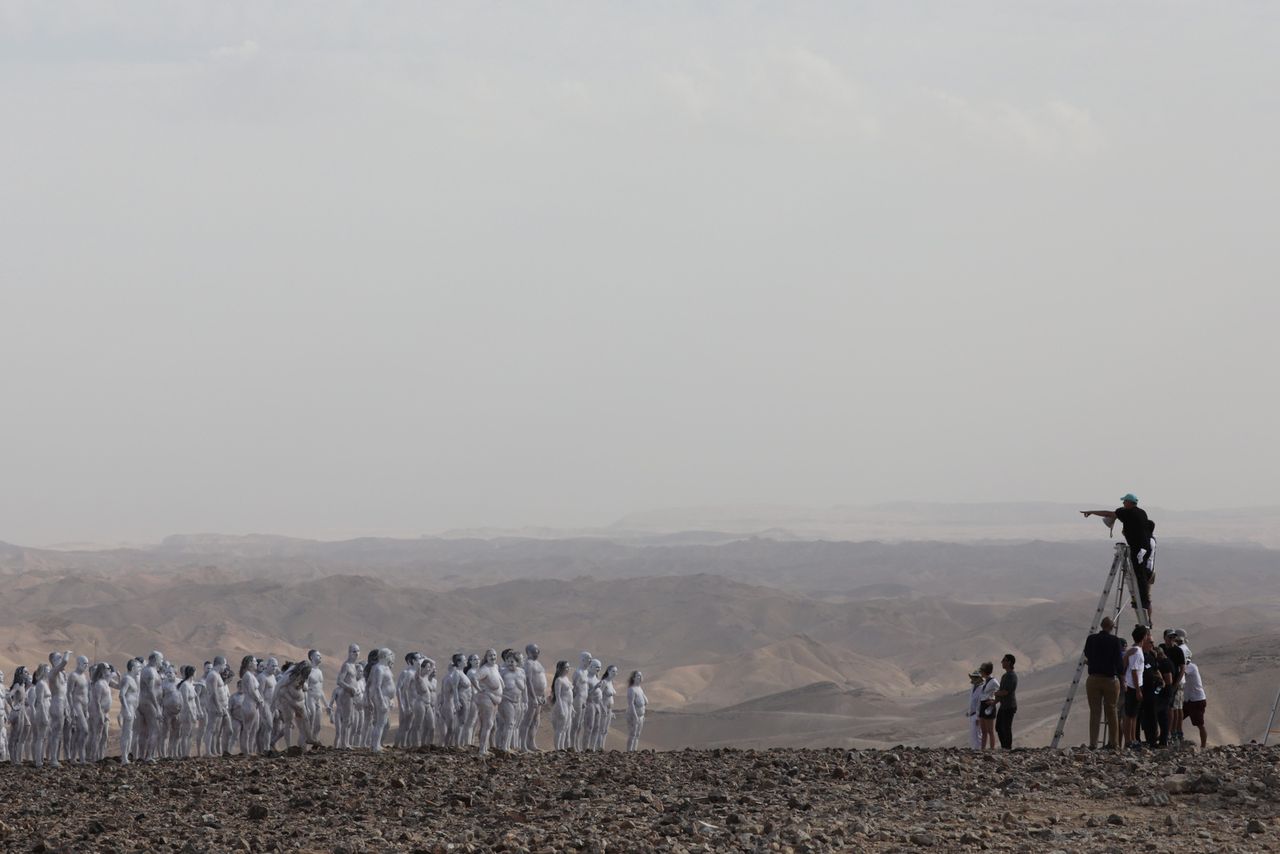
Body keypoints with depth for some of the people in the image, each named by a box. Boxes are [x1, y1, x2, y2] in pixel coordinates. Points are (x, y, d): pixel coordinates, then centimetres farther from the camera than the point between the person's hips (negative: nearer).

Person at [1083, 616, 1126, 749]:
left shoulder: (1091, 639, 0)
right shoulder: (1115, 641, -9)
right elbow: (1119, 662, -10)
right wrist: (1121, 673, 10)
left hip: (1093, 679, 2)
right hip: (1111, 679, -2)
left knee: (1094, 712, 4)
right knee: (1111, 712, 8)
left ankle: (1093, 743, -2)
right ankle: (1113, 743, 11)